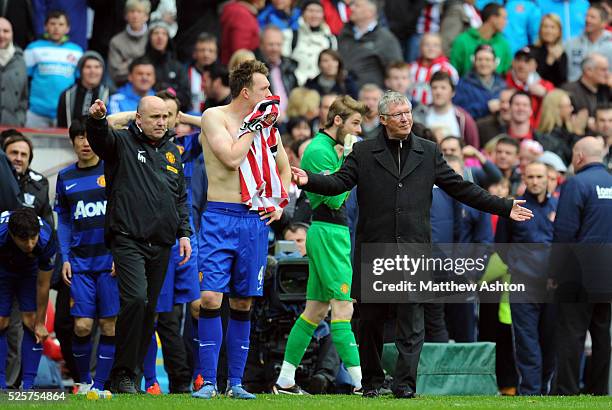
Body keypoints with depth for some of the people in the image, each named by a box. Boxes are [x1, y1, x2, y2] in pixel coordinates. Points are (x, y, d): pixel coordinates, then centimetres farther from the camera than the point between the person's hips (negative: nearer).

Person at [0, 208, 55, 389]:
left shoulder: (45, 240, -36)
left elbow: (43, 284, -22)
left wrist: (40, 323, -14)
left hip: (30, 270, 1)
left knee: (31, 321, -11)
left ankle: (28, 385, -8)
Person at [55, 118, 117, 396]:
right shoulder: (65, 177, 11)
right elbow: (63, 221, 16)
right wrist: (65, 258, 6)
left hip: (110, 260, -2)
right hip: (80, 261, 2)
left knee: (109, 325, -4)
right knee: (82, 326, -5)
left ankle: (100, 385, 4)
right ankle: (84, 381, 14)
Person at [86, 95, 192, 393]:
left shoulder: (172, 152, 18)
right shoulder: (122, 143, 2)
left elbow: (181, 198, 24)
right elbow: (100, 137, -21)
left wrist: (184, 233, 13)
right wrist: (97, 119, -44)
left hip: (161, 245, 6)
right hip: (128, 240, -6)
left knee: (149, 310, 6)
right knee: (136, 299, -21)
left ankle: (132, 372, 14)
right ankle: (122, 374, -13)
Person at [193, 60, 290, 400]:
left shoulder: (266, 124, 14)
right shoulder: (215, 117, -3)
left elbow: (284, 169, 27)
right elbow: (232, 158, -17)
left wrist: (280, 204, 13)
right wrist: (253, 125, -9)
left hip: (255, 222, 5)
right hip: (220, 218, -5)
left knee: (243, 303, 6)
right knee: (211, 297, -13)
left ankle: (236, 382, 11)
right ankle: (208, 381, -10)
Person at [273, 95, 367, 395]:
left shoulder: (326, 148, 19)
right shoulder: (319, 150, -13)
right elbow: (335, 199, -19)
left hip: (331, 232, 11)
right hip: (329, 233, -11)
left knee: (316, 309, 10)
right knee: (343, 305, -11)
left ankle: (285, 381, 12)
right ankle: (359, 380, -13)